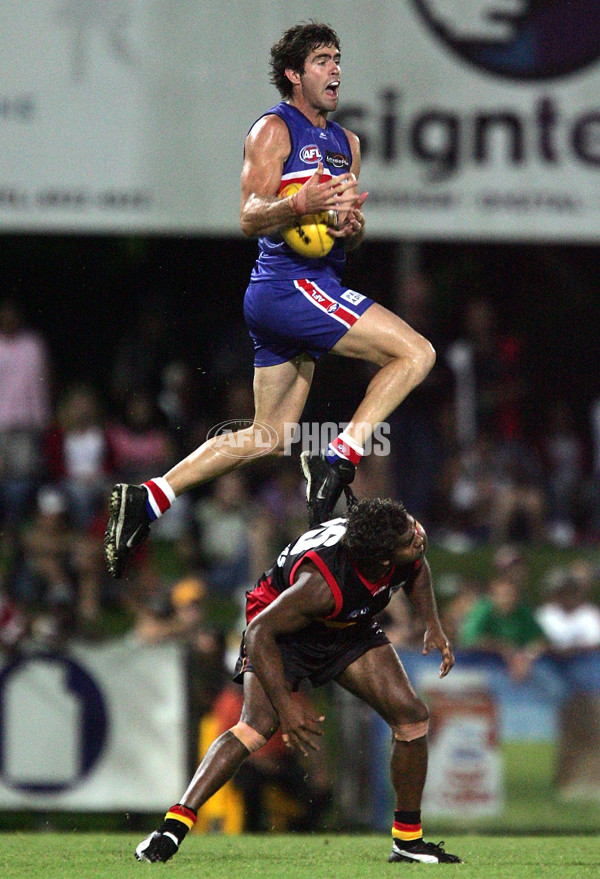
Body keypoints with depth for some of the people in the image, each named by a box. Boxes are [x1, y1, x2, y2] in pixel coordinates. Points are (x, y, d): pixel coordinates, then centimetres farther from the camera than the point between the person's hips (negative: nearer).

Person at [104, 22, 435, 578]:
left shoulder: (346, 143, 21)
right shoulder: (274, 130, -4)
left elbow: (351, 238, 21)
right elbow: (250, 218, -12)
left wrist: (351, 224, -4)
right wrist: (301, 204, -31)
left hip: (315, 290, 9)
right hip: (288, 282, -9)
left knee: (270, 436, 10)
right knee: (415, 352, -17)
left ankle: (147, 500, 10)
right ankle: (336, 462, -17)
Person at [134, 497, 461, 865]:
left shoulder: (412, 538, -22)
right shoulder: (323, 582, -42)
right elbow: (258, 632, -34)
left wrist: (433, 624, -3)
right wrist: (286, 706, -34)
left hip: (350, 628, 7)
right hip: (280, 628, -7)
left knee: (412, 716, -5)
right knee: (259, 725, -28)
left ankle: (408, 840, 10)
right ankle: (174, 825, -27)